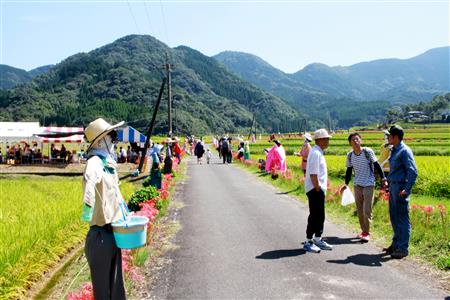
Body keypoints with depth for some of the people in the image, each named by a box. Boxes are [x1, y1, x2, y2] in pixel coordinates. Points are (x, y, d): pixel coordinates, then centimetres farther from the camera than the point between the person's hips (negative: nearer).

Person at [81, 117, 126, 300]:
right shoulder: (95, 162, -19)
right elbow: (89, 178, -45)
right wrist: (88, 207, -60)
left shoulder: (108, 162, 9)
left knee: (116, 285, 24)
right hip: (101, 235, -8)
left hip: (113, 232, 9)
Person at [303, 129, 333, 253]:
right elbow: (313, 174, -23)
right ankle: (308, 242, 8)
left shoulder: (318, 152, 14)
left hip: (319, 189, 10)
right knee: (314, 216, -2)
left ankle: (318, 239, 28)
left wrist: (321, 188, 15)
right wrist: (317, 188, -19)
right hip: (315, 190, -10)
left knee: (320, 216, 16)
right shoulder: (315, 153, -18)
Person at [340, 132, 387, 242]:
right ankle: (363, 231, 24)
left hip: (368, 185, -4)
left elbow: (376, 166, -6)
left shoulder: (368, 152, -11)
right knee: (359, 210, 10)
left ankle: (367, 232, 8)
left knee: (367, 210, -5)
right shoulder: (350, 155, 1)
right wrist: (346, 184, 7)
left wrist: (383, 178, -11)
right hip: (357, 185, 4)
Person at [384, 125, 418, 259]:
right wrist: (388, 180, 17)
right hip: (393, 187, 9)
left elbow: (413, 171, -18)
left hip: (401, 188, -9)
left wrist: (407, 189, -23)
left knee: (402, 219, -1)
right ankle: (396, 244, 27)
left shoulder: (404, 151, -13)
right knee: (394, 218, 15)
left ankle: (403, 249, 6)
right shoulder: (394, 150, 14)